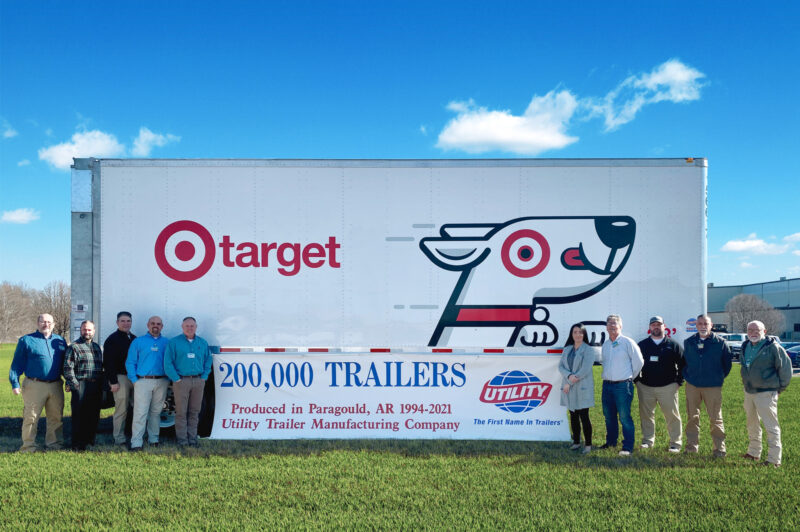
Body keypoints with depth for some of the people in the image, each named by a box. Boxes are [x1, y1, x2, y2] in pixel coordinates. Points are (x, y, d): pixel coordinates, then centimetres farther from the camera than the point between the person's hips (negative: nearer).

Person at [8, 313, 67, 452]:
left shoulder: (60, 341, 14)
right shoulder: (26, 340, 3)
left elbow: (65, 363, 19)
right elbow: (17, 364, 2)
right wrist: (15, 383, -6)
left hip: (56, 386, 4)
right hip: (34, 386, -4)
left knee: (56, 417, 7)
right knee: (31, 417, -2)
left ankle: (54, 443, 17)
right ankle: (28, 446, 6)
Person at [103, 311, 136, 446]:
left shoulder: (134, 339, 18)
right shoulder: (112, 339, -2)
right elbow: (108, 362, -8)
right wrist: (113, 381, -15)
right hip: (120, 377, -6)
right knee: (121, 409, -6)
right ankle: (119, 438, 1)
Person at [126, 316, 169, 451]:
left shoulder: (167, 343, 12)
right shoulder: (138, 342, 7)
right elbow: (130, 363, 4)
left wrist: (169, 379, 1)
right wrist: (134, 380, -5)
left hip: (161, 382, 3)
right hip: (143, 381, -2)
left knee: (156, 412, 9)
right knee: (140, 412, -8)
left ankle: (153, 439, 19)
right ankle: (136, 442, -9)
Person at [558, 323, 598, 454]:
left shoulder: (589, 350, -3)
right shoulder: (567, 349, 14)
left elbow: (585, 369, -12)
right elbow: (561, 366, 6)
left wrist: (570, 383, -11)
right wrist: (569, 376, -15)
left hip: (582, 388, -5)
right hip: (569, 388, 5)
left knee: (584, 416, -6)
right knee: (573, 416, 9)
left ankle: (588, 444, 1)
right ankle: (576, 442, 19)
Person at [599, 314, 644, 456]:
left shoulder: (627, 342, -6)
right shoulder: (605, 344, 12)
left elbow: (639, 362, -2)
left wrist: (630, 377, 5)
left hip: (622, 385, -6)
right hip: (607, 385, 6)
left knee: (624, 417, -7)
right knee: (609, 416, 13)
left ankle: (627, 447, -3)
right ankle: (611, 442, 27)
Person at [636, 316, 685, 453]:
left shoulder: (673, 345, 4)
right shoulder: (642, 345, 10)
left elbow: (683, 364, 5)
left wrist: (679, 381, -1)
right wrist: (637, 380, 6)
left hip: (667, 387, -2)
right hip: (645, 387, 2)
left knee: (672, 415, -1)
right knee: (646, 415, 6)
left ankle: (675, 443, 6)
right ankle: (648, 440, 17)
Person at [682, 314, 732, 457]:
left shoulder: (720, 343, -1)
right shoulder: (689, 342, 6)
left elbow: (727, 363, 8)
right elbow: (683, 361, 20)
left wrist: (720, 377, 6)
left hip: (713, 386, -3)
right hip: (692, 385, 3)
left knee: (715, 419, 0)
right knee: (692, 417, 8)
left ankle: (719, 449, 7)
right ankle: (691, 446, 16)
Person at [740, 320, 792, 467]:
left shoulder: (773, 347, -12)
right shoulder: (745, 347, 9)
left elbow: (785, 367, -8)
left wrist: (780, 387, -2)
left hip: (766, 393, -7)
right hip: (749, 392, 7)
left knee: (771, 426, -7)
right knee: (752, 424, 17)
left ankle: (774, 459, -4)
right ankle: (754, 452, 30)